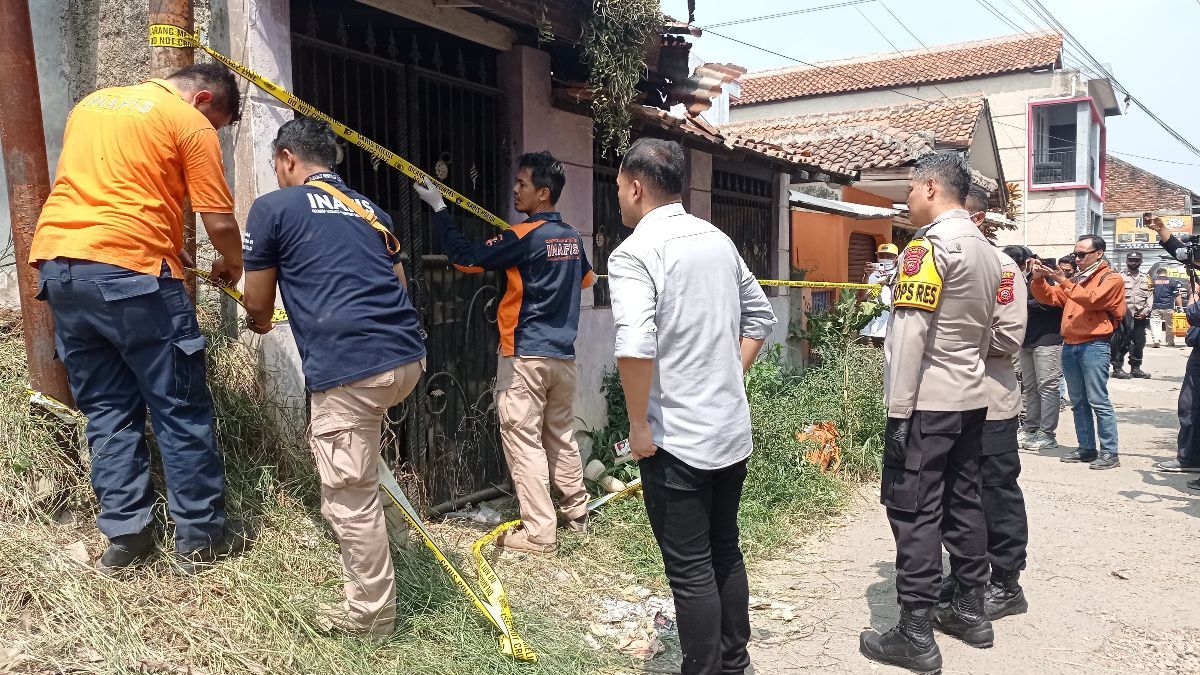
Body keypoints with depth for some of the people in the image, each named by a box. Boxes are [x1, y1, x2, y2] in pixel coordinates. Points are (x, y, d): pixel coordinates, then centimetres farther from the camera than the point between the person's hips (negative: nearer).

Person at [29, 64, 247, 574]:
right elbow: (220, 223, -4)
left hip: (57, 264, 7)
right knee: (181, 410, 3)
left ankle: (125, 536, 15)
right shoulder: (190, 122, 0)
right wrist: (231, 265, 15)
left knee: (106, 409, 13)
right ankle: (201, 537, 10)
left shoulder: (92, 103, 22)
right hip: (130, 271, -7)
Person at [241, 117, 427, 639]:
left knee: (350, 497, 6)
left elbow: (257, 306, 13)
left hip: (351, 367, -7)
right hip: (408, 356, 7)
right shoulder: (371, 211, 22)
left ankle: (371, 614, 19)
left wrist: (259, 322, 37)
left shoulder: (273, 207, 6)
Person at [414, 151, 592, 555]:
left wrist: (439, 208, -5)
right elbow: (587, 279, 28)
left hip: (525, 356, -8)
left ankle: (539, 534, -2)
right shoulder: (573, 238, 9)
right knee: (562, 436, 18)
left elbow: (466, 258, -13)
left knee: (524, 442, -3)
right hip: (563, 355, 8)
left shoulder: (525, 236, -15)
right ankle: (576, 513, 28)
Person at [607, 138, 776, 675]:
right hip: (733, 431, 8)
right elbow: (760, 318, 17)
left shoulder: (635, 252, -15)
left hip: (676, 441, -8)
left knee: (690, 571, 4)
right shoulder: (718, 239, 9)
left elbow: (634, 347, -28)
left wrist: (638, 426, -16)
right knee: (726, 554, 20)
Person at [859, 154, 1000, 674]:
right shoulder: (984, 250, 14)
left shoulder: (930, 245, -14)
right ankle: (971, 611, 25)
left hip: (926, 402, -9)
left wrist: (899, 411, -18)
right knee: (963, 502, 15)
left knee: (914, 511, -5)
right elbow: (984, 332, 18)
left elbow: (911, 333, -20)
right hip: (970, 398, 9)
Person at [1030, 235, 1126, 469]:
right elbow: (1050, 297, 16)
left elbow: (1092, 300, -18)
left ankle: (1109, 452, -3)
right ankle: (1087, 448, 17)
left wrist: (1064, 281, -22)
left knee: (1098, 401, -8)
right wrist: (1039, 280, -2)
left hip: (1094, 346, -7)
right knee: (1078, 401, 10)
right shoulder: (1076, 279, 18)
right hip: (1070, 345, 7)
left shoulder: (1111, 278, -2)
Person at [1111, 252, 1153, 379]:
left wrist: (1146, 310, -4)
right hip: (1124, 315, -5)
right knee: (1122, 342, -8)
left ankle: (1136, 368, 17)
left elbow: (1150, 296, 10)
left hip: (1141, 315, 5)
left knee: (1139, 342, 7)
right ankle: (1117, 368, -3)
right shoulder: (1120, 276, 1)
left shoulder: (1146, 277, 15)